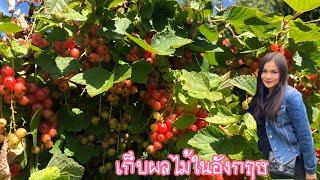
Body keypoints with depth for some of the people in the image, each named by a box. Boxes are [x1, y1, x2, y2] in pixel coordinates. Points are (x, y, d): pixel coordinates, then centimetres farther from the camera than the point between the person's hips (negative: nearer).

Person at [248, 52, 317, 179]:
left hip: (291, 162, -6)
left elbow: (305, 135, -16)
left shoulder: (291, 96, -19)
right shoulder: (261, 95, 0)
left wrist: (311, 169, -12)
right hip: (269, 158, 6)